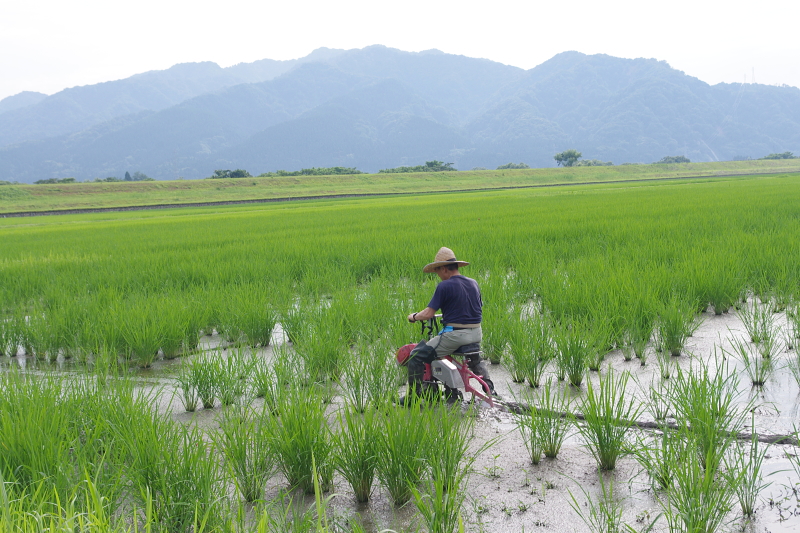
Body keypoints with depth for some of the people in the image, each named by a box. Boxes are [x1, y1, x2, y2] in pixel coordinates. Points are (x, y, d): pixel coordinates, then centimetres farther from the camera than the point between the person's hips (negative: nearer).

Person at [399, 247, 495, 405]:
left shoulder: (444, 286, -11)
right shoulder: (473, 283, 10)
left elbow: (428, 313, -14)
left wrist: (414, 317, 6)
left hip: (454, 334, -7)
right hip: (476, 334, 8)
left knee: (416, 356, 0)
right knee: (474, 355, 41)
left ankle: (414, 395, -1)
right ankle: (487, 383, 32)